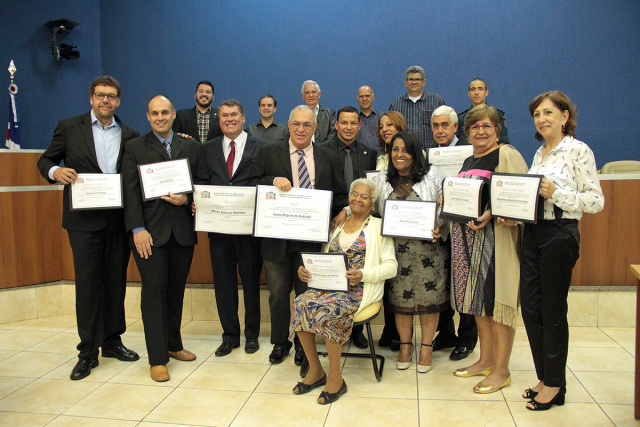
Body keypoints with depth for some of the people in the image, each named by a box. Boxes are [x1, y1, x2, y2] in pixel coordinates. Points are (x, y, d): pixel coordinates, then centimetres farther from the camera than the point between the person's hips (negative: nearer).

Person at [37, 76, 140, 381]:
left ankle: (112, 341, 25)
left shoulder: (130, 135, 10)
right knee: (87, 283, 0)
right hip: (84, 219, -2)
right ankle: (88, 351, 11)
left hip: (119, 218, 3)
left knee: (116, 281, 10)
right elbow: (45, 161, 9)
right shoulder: (69, 128, 5)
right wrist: (56, 171, -12)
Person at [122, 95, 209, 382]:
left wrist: (187, 198, -12)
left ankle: (173, 345, 27)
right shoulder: (134, 148, 5)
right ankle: (157, 359, 5)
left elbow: (203, 182, 9)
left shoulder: (192, 147, 12)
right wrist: (137, 229, -11)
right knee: (154, 290, -3)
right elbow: (130, 191, -2)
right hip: (150, 232, -2)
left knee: (177, 289, 11)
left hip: (182, 230, 3)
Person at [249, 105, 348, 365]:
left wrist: (342, 215, -9)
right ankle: (280, 343, 30)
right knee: (278, 295, 11)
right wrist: (274, 180, -17)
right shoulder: (269, 153, 6)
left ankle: (304, 345, 29)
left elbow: (340, 196, 8)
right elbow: (253, 185, 1)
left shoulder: (329, 159, 9)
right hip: (277, 237, 0)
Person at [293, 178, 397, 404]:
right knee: (300, 303, -23)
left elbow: (391, 266, -3)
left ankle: (335, 378, -14)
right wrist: (305, 269, -1)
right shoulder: (336, 225, 20)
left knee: (328, 309, -33)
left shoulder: (378, 226, 4)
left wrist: (363, 274, -19)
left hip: (358, 289, -5)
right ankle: (315, 370, -7)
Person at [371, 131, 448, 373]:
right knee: (400, 297, 6)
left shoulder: (432, 178, 2)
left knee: (428, 296, 2)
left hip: (427, 250, -1)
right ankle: (405, 345, 24)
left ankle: (426, 347, 18)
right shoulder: (381, 181, 9)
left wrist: (439, 230, -14)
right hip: (396, 250, 2)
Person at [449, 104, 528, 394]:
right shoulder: (468, 161, 19)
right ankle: (486, 359, 26)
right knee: (477, 297, 12)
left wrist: (489, 215, -26)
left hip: (496, 236, -8)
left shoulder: (507, 155, -6)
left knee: (497, 297, -4)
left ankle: (501, 370, 8)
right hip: (469, 235, 8)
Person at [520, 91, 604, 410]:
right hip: (532, 232, 7)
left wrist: (556, 193, -23)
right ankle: (544, 377, 25)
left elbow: (596, 201, -12)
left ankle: (555, 384, 19)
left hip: (559, 235, -7)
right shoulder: (539, 153, 14)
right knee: (530, 307, 10)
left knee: (552, 311, 2)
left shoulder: (578, 150, -8)